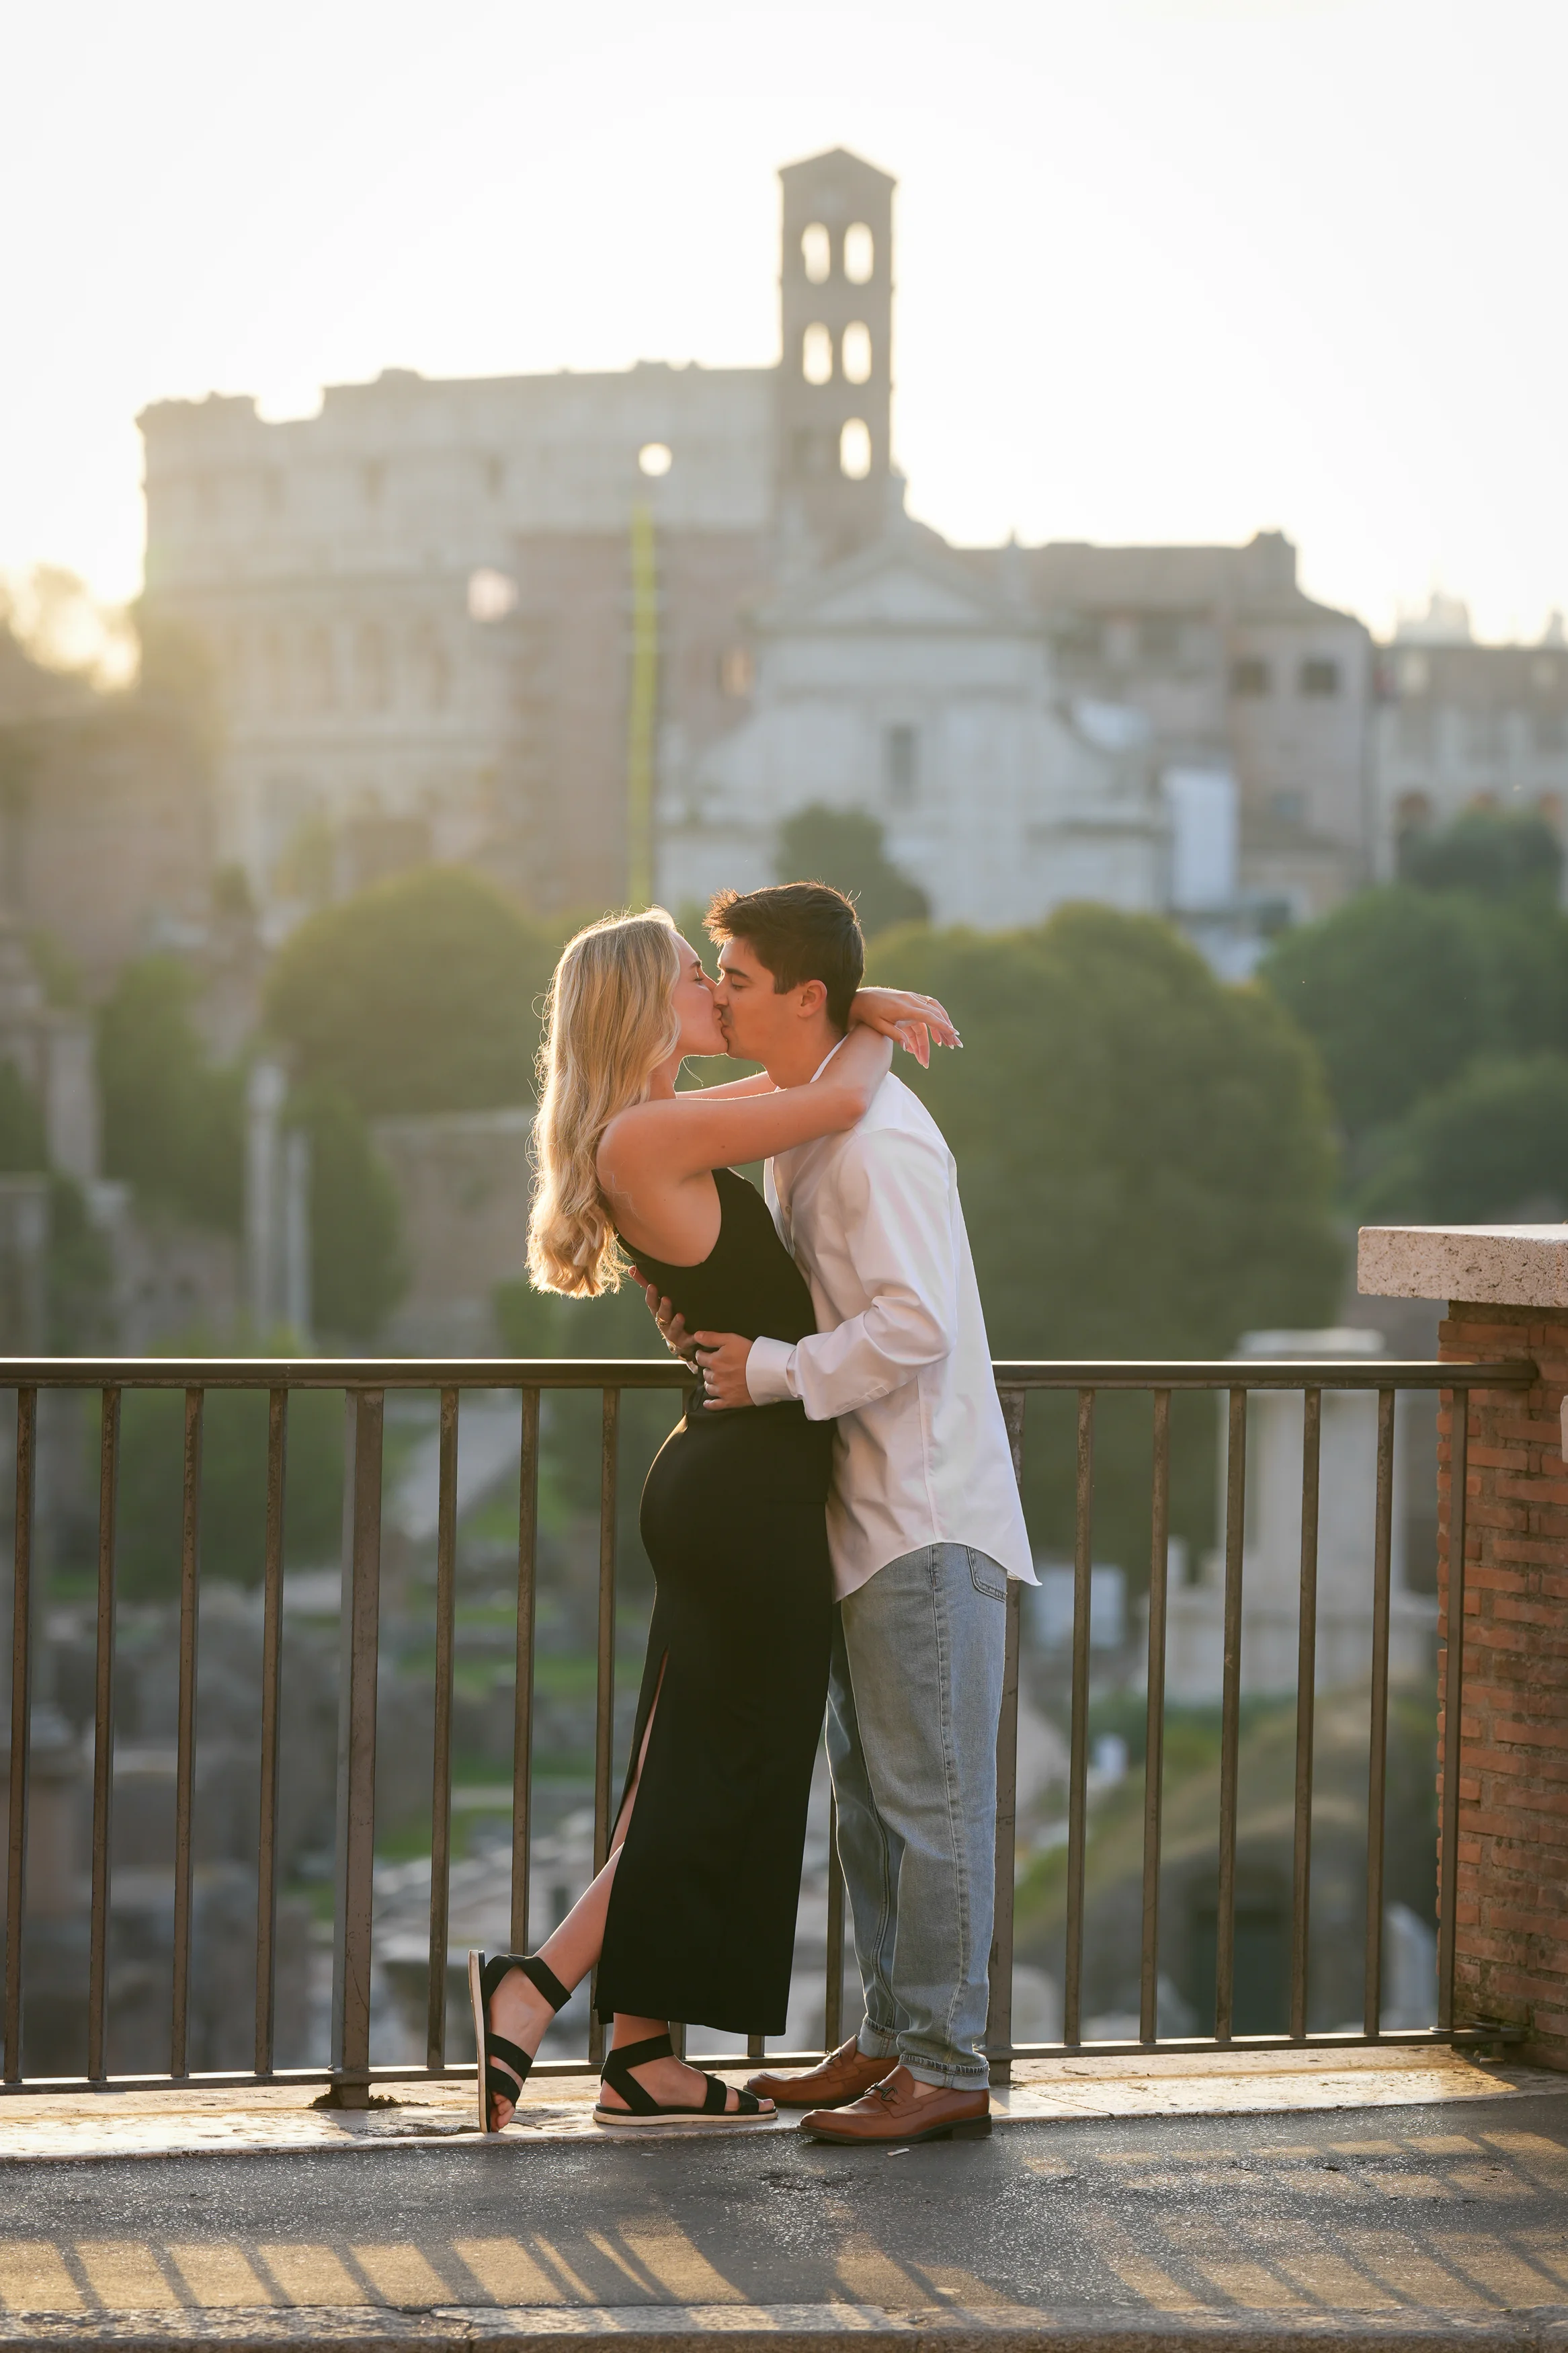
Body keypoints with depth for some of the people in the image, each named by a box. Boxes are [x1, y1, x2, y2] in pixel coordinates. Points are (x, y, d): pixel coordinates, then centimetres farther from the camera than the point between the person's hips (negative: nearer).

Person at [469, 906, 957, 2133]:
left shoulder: (663, 1130, 12)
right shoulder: (644, 1136, -17)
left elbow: (801, 1071, 28)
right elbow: (838, 1104, -21)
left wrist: (858, 1013, 8)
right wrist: (868, 1034, 0)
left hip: (728, 1475, 10)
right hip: (752, 1485, -10)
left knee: (698, 1774, 12)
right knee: (721, 1776, -1)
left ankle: (644, 2061, 16)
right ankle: (532, 1989, 0)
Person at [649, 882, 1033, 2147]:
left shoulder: (880, 1138, -18)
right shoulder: (800, 1129, 14)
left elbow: (916, 1325, -25)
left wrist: (773, 1370, -18)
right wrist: (705, 1318, 6)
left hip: (930, 1512, -10)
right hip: (864, 1510, 10)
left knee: (929, 1796, -7)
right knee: (869, 1791, 14)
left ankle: (947, 2066, -3)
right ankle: (893, 2036, 22)